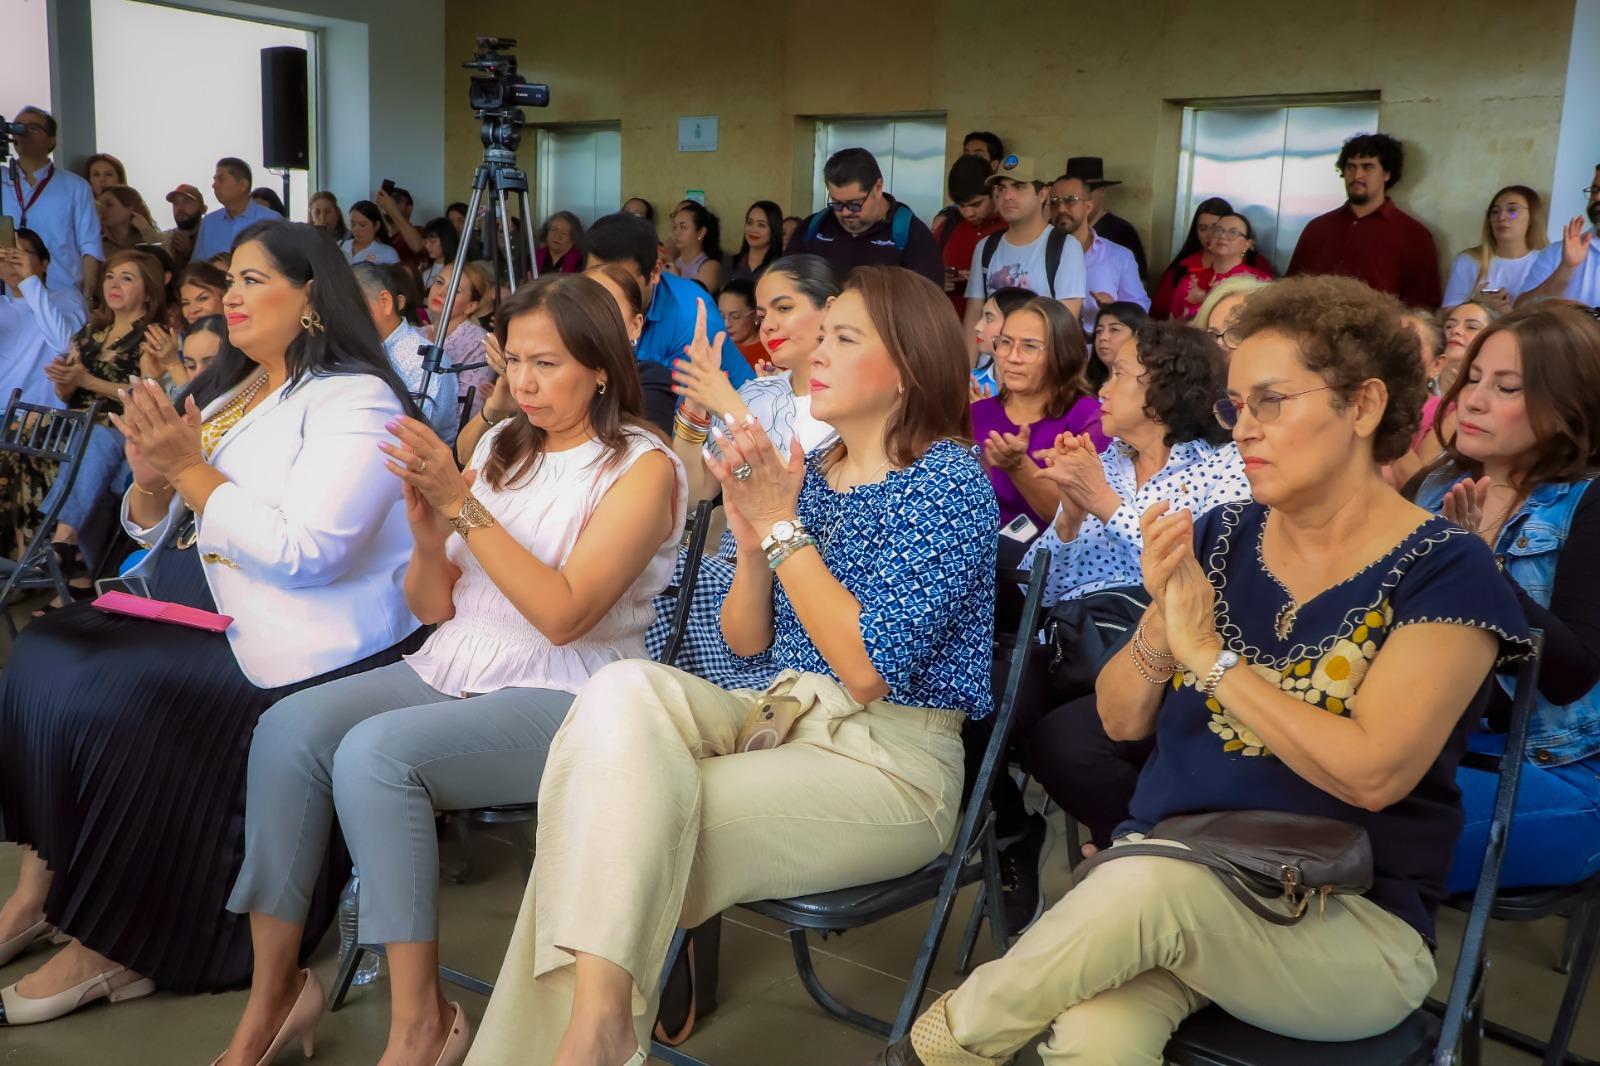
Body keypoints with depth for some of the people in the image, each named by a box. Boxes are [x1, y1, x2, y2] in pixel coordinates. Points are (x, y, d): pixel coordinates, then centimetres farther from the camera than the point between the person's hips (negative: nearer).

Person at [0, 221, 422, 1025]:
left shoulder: (354, 402, -13)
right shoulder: (230, 389, 15)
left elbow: (305, 553, -26)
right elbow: (154, 530, 17)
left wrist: (191, 471, -19)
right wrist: (152, 476, -6)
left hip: (300, 648, -9)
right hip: (204, 619, 9)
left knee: (108, 703, -22)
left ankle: (114, 943, -5)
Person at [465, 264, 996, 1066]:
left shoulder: (949, 484, -11)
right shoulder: (809, 472, 10)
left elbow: (870, 668, -19)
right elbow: (744, 641, 10)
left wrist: (782, 528, -17)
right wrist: (750, 540, -9)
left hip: (889, 766, -6)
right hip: (783, 718, 6)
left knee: (627, 823, -23)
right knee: (626, 688, -24)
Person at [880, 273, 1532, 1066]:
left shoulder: (1444, 571, -8)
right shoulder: (1222, 535, 6)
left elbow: (1373, 774, -19)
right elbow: (1121, 722, 8)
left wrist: (1208, 653, -18)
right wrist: (1159, 623, -12)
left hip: (1348, 922, -2)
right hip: (1163, 872, 3)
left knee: (1147, 887, -34)